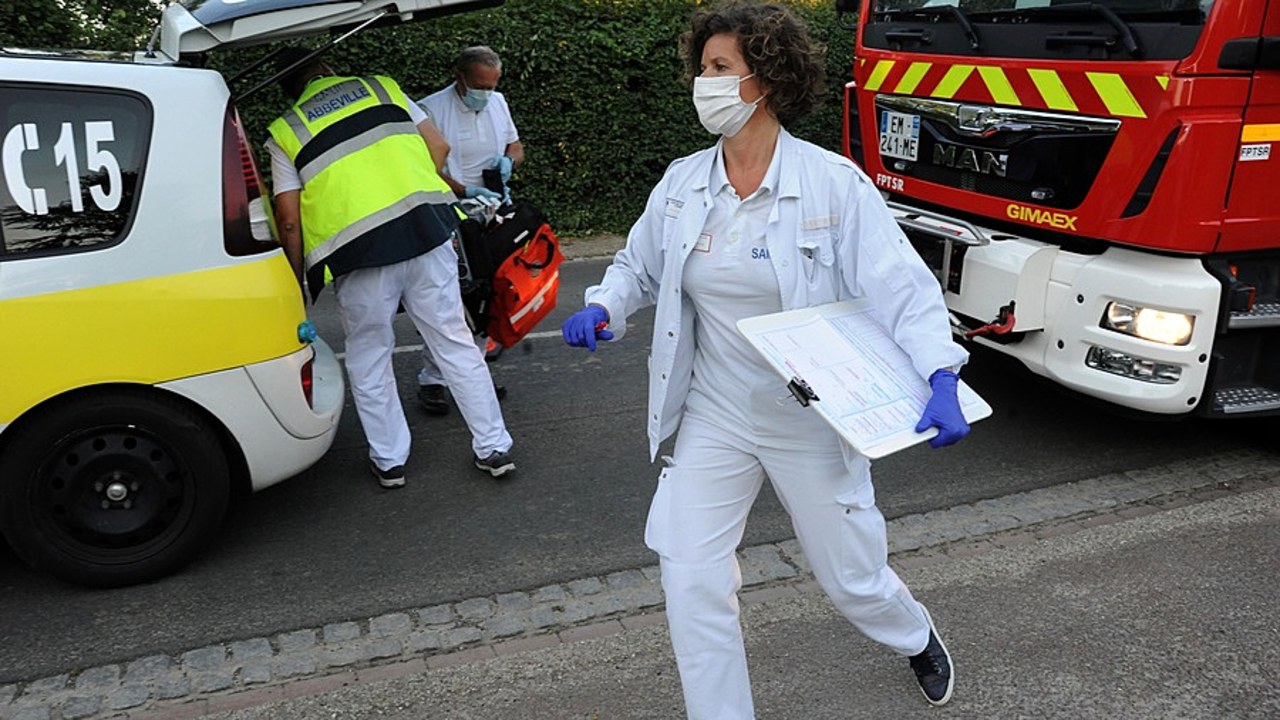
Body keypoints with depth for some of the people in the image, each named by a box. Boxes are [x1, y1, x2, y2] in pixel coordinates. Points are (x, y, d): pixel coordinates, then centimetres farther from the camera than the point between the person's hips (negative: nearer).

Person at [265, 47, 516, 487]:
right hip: (427, 229, 2)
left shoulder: (285, 133, 12)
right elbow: (438, 149, 13)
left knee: (369, 360, 16)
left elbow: (288, 218, 5)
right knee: (455, 342, 12)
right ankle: (494, 447, 18)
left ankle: (389, 460, 25)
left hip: (358, 251, -2)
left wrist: (296, 284, 13)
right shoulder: (381, 87, 18)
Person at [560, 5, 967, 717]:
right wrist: (602, 309, -9)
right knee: (692, 583, -2)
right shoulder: (681, 184, -2)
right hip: (714, 419, 3)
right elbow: (637, 267, 12)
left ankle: (917, 637, 52)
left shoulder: (834, 183, -14)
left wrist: (941, 379, -30)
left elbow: (903, 288, -16)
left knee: (854, 578, 15)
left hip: (814, 423, -3)